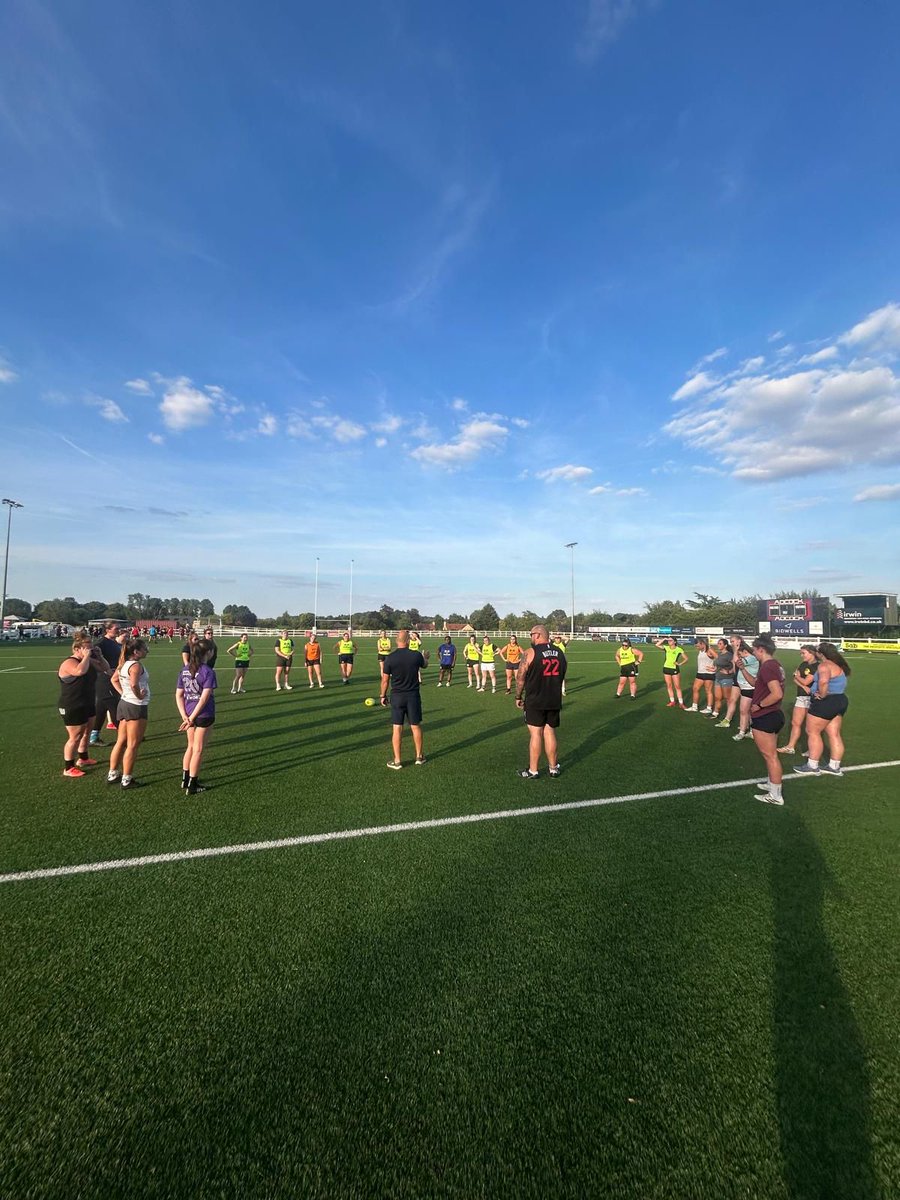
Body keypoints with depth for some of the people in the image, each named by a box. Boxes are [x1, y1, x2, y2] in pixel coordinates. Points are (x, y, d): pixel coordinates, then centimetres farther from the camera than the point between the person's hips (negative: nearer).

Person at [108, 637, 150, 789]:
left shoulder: (124, 663, 8)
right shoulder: (136, 665, -20)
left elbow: (114, 679, 21)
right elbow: (134, 684, -35)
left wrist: (123, 693, 14)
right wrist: (139, 696, -19)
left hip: (125, 703, 9)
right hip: (137, 707, -9)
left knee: (121, 742, 18)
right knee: (132, 745, 1)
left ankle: (112, 774, 28)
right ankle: (127, 779, 9)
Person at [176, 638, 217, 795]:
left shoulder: (185, 670, 3)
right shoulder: (208, 672, -16)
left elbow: (178, 695, 3)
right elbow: (204, 698, -21)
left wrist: (185, 716, -1)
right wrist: (191, 718, -15)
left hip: (189, 714, 6)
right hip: (204, 715, -6)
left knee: (191, 747, 23)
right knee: (198, 750, 7)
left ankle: (185, 779, 33)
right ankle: (192, 786, 17)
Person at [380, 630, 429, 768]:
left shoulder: (390, 658, -11)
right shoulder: (416, 655, -9)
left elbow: (385, 680, -5)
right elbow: (424, 665, 15)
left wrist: (383, 696, 9)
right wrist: (426, 657, 37)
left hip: (397, 696, -1)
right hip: (413, 695, 1)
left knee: (397, 728, 6)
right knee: (416, 727, 13)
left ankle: (397, 761, 12)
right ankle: (419, 757, 26)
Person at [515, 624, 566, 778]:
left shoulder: (531, 653, -11)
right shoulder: (559, 653, 6)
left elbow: (520, 677, -8)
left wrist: (518, 697, 4)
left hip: (535, 701, -5)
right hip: (555, 701, 5)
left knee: (535, 734, 2)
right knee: (550, 733, 13)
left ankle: (533, 771, 10)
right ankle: (553, 768, 21)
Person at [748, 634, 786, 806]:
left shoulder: (767, 667, -22)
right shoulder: (774, 664, 9)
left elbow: (777, 694, -31)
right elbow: (756, 683, 19)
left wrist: (758, 706, -20)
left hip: (764, 718, -10)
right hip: (773, 715, 10)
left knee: (770, 756, 0)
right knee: (770, 754, 22)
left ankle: (776, 796, 10)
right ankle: (772, 784, 36)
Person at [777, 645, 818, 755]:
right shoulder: (803, 664, 12)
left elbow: (806, 681, -16)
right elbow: (795, 679, 5)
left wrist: (797, 675, 3)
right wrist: (804, 687, -13)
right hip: (801, 697, 7)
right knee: (795, 722, 8)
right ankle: (790, 747, 14)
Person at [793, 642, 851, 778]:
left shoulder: (825, 665, -18)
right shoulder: (838, 665, 13)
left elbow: (823, 681, -36)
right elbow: (840, 683, 20)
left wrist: (822, 695, -21)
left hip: (825, 702, -10)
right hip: (840, 701, 10)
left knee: (812, 732, -1)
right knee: (834, 734, 12)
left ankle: (812, 766, 2)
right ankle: (834, 766, 17)